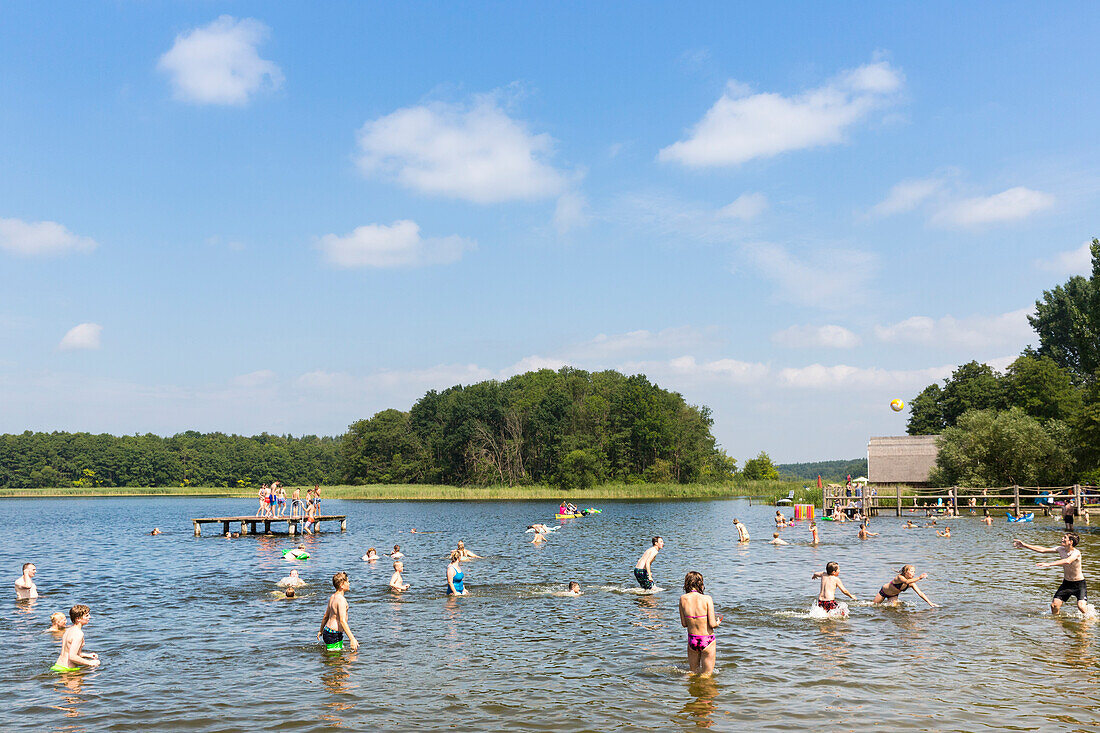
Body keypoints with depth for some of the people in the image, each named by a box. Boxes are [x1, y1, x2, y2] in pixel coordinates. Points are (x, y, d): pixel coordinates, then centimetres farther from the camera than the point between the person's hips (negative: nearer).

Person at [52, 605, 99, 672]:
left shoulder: (69, 630, 12)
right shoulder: (79, 633, -18)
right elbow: (72, 657, -25)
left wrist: (87, 655, 19)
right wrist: (90, 663, -16)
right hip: (67, 669, -9)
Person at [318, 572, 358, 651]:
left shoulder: (332, 597, 10)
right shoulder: (341, 600, -19)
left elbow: (325, 616, 21)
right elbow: (342, 621, -26)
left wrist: (321, 631, 33)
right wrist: (352, 639, -29)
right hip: (334, 635, -10)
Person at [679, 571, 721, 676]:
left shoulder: (683, 599, -5)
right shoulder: (707, 599, -16)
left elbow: (684, 624, 2)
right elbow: (712, 624, -15)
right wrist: (718, 623, 7)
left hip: (692, 640, 3)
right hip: (707, 640, -3)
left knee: (694, 672, 25)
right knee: (706, 675, 13)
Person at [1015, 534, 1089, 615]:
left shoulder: (1076, 552, -23)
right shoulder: (1061, 549, -3)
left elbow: (1067, 561, -42)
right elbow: (1042, 550, -2)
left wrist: (1049, 564, -50)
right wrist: (1025, 545, -7)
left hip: (1079, 584, -5)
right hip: (1066, 582, 5)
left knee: (1081, 607, -21)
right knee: (1054, 605, -6)